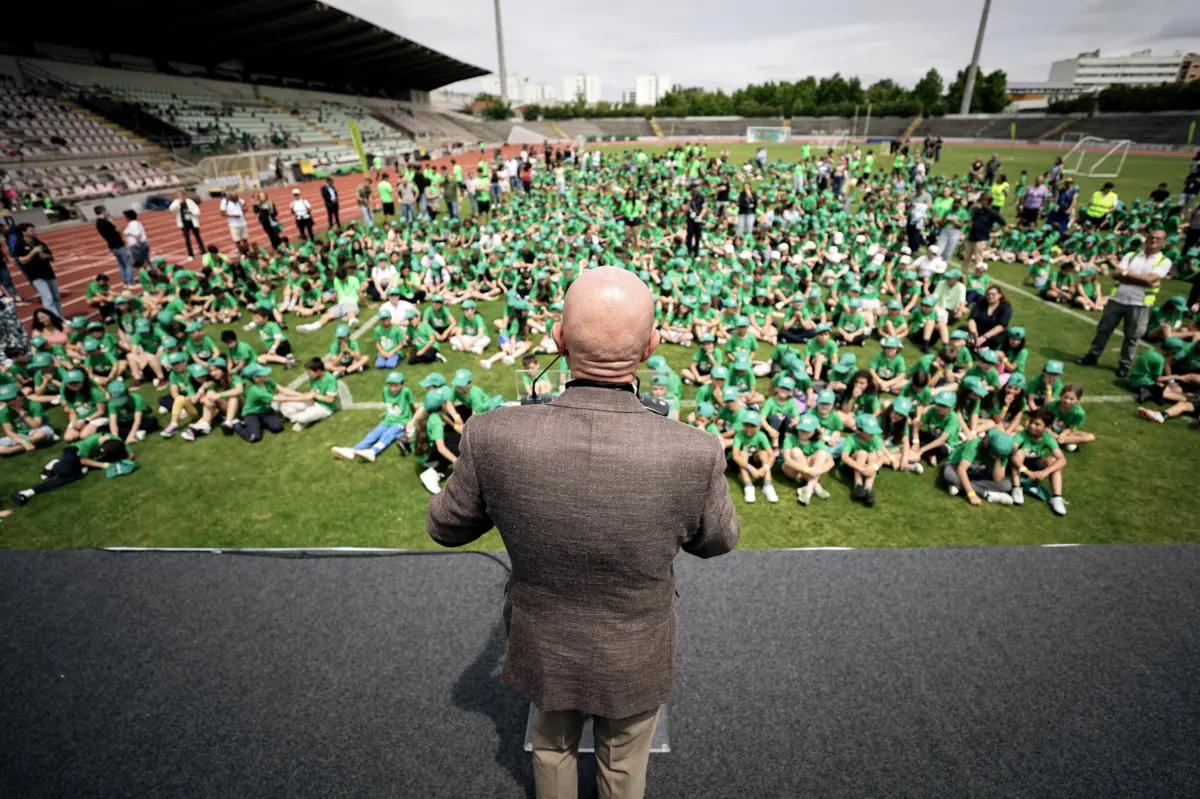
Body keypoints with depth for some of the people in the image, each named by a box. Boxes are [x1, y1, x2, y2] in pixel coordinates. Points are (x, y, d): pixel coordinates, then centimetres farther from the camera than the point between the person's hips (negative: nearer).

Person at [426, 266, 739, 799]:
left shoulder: (493, 437, -32)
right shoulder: (695, 453, -33)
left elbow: (445, 527, -11)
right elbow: (718, 540, -10)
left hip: (543, 649, 1)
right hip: (635, 657, 0)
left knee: (552, 747, 34)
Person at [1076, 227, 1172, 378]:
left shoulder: (1164, 261, 2)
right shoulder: (1130, 255, 10)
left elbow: (1150, 279, -13)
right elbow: (1116, 274, -4)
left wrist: (1126, 273, -7)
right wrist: (1141, 280, -11)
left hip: (1140, 304, -2)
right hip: (1117, 298, 2)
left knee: (1132, 336, 4)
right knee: (1103, 329, 8)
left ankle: (1125, 365, 14)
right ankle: (1092, 356, 21)